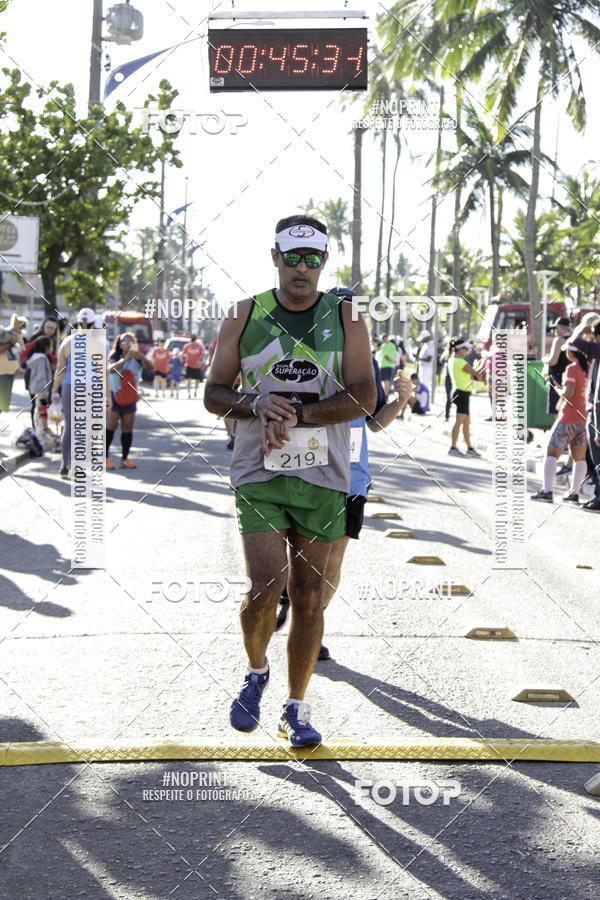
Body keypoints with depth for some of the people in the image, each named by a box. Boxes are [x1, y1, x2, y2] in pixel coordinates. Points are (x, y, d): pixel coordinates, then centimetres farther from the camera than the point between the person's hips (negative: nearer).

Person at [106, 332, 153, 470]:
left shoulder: (138, 358, 3)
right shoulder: (115, 357, -4)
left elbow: (150, 367, -16)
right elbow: (111, 369, -25)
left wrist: (142, 357, -37)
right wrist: (126, 358, -38)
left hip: (130, 398, 3)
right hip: (114, 396, -3)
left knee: (127, 429, 4)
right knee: (110, 426, -7)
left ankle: (125, 459, 10)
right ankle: (105, 457, -4)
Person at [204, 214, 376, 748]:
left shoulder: (345, 318, 3)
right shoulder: (246, 317, 5)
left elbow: (363, 399, -7)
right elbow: (214, 394, 6)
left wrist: (295, 414, -16)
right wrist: (258, 406, -14)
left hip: (324, 476, 1)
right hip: (258, 473, -1)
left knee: (309, 595, 4)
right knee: (267, 585, -15)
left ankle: (297, 707, 19)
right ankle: (256, 672, 15)